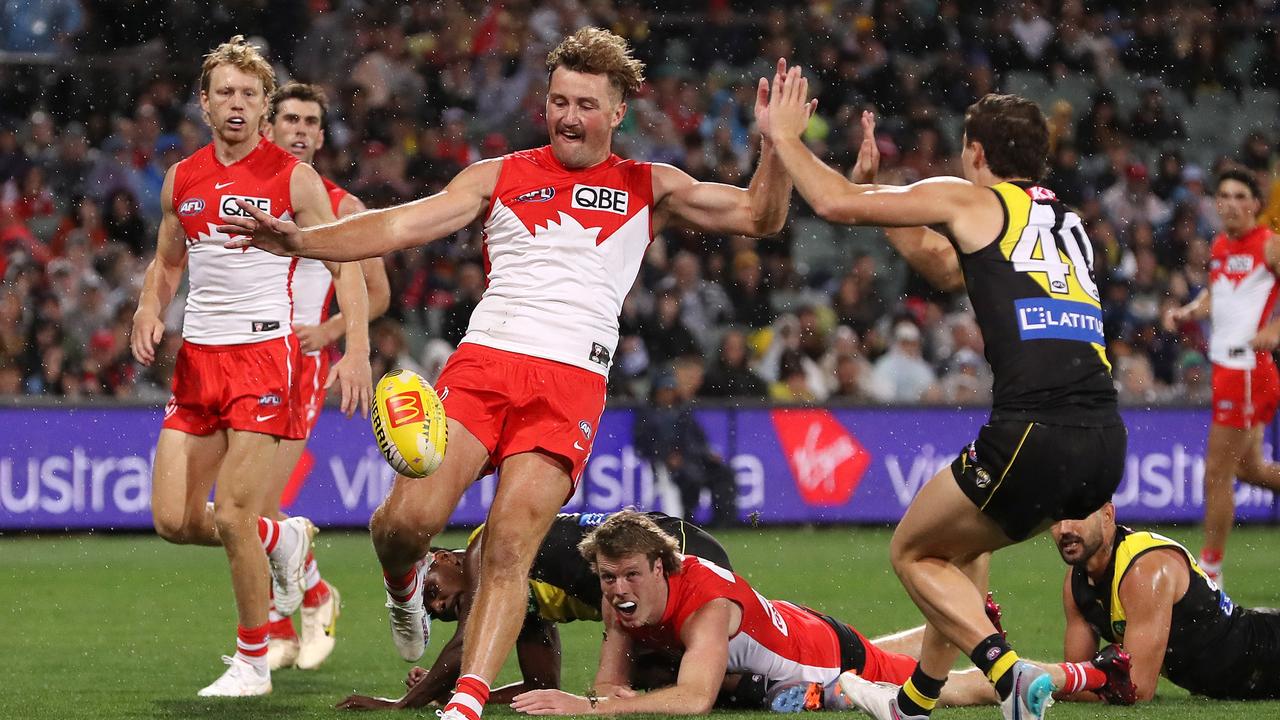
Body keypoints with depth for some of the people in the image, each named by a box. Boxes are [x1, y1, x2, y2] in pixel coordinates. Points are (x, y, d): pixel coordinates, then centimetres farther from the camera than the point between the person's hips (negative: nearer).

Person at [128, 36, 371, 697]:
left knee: (232, 516, -12)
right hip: (196, 357, 5)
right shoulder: (181, 179, 10)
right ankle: (282, 539, 28)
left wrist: (355, 349, -18)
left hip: (264, 352, -5)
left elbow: (345, 264, -5)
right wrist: (149, 313, 2)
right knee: (174, 519, 0)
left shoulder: (292, 177, -5)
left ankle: (253, 661, 3)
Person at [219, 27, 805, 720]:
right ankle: (402, 585, 19)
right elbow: (403, 224, 7)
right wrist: (302, 240, -7)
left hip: (571, 382, -1)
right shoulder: (501, 176, 16)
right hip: (483, 360, 1)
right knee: (408, 519, -17)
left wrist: (775, 145, -3)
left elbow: (759, 217, 15)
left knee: (509, 549, -17)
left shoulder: (649, 188, 17)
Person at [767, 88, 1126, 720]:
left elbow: (837, 203, 7)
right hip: (1105, 441, 7)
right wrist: (877, 179, 47)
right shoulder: (1065, 218, 26)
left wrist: (784, 135, 23)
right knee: (961, 543, 30)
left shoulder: (969, 200, 6)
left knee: (913, 552, 14)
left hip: (1033, 435, -7)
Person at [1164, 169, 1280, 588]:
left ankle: (1210, 569, 4)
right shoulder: (1220, 247, 12)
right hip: (1224, 365, 9)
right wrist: (1186, 313, 8)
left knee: (1218, 472, -5)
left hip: (1247, 368, -9)